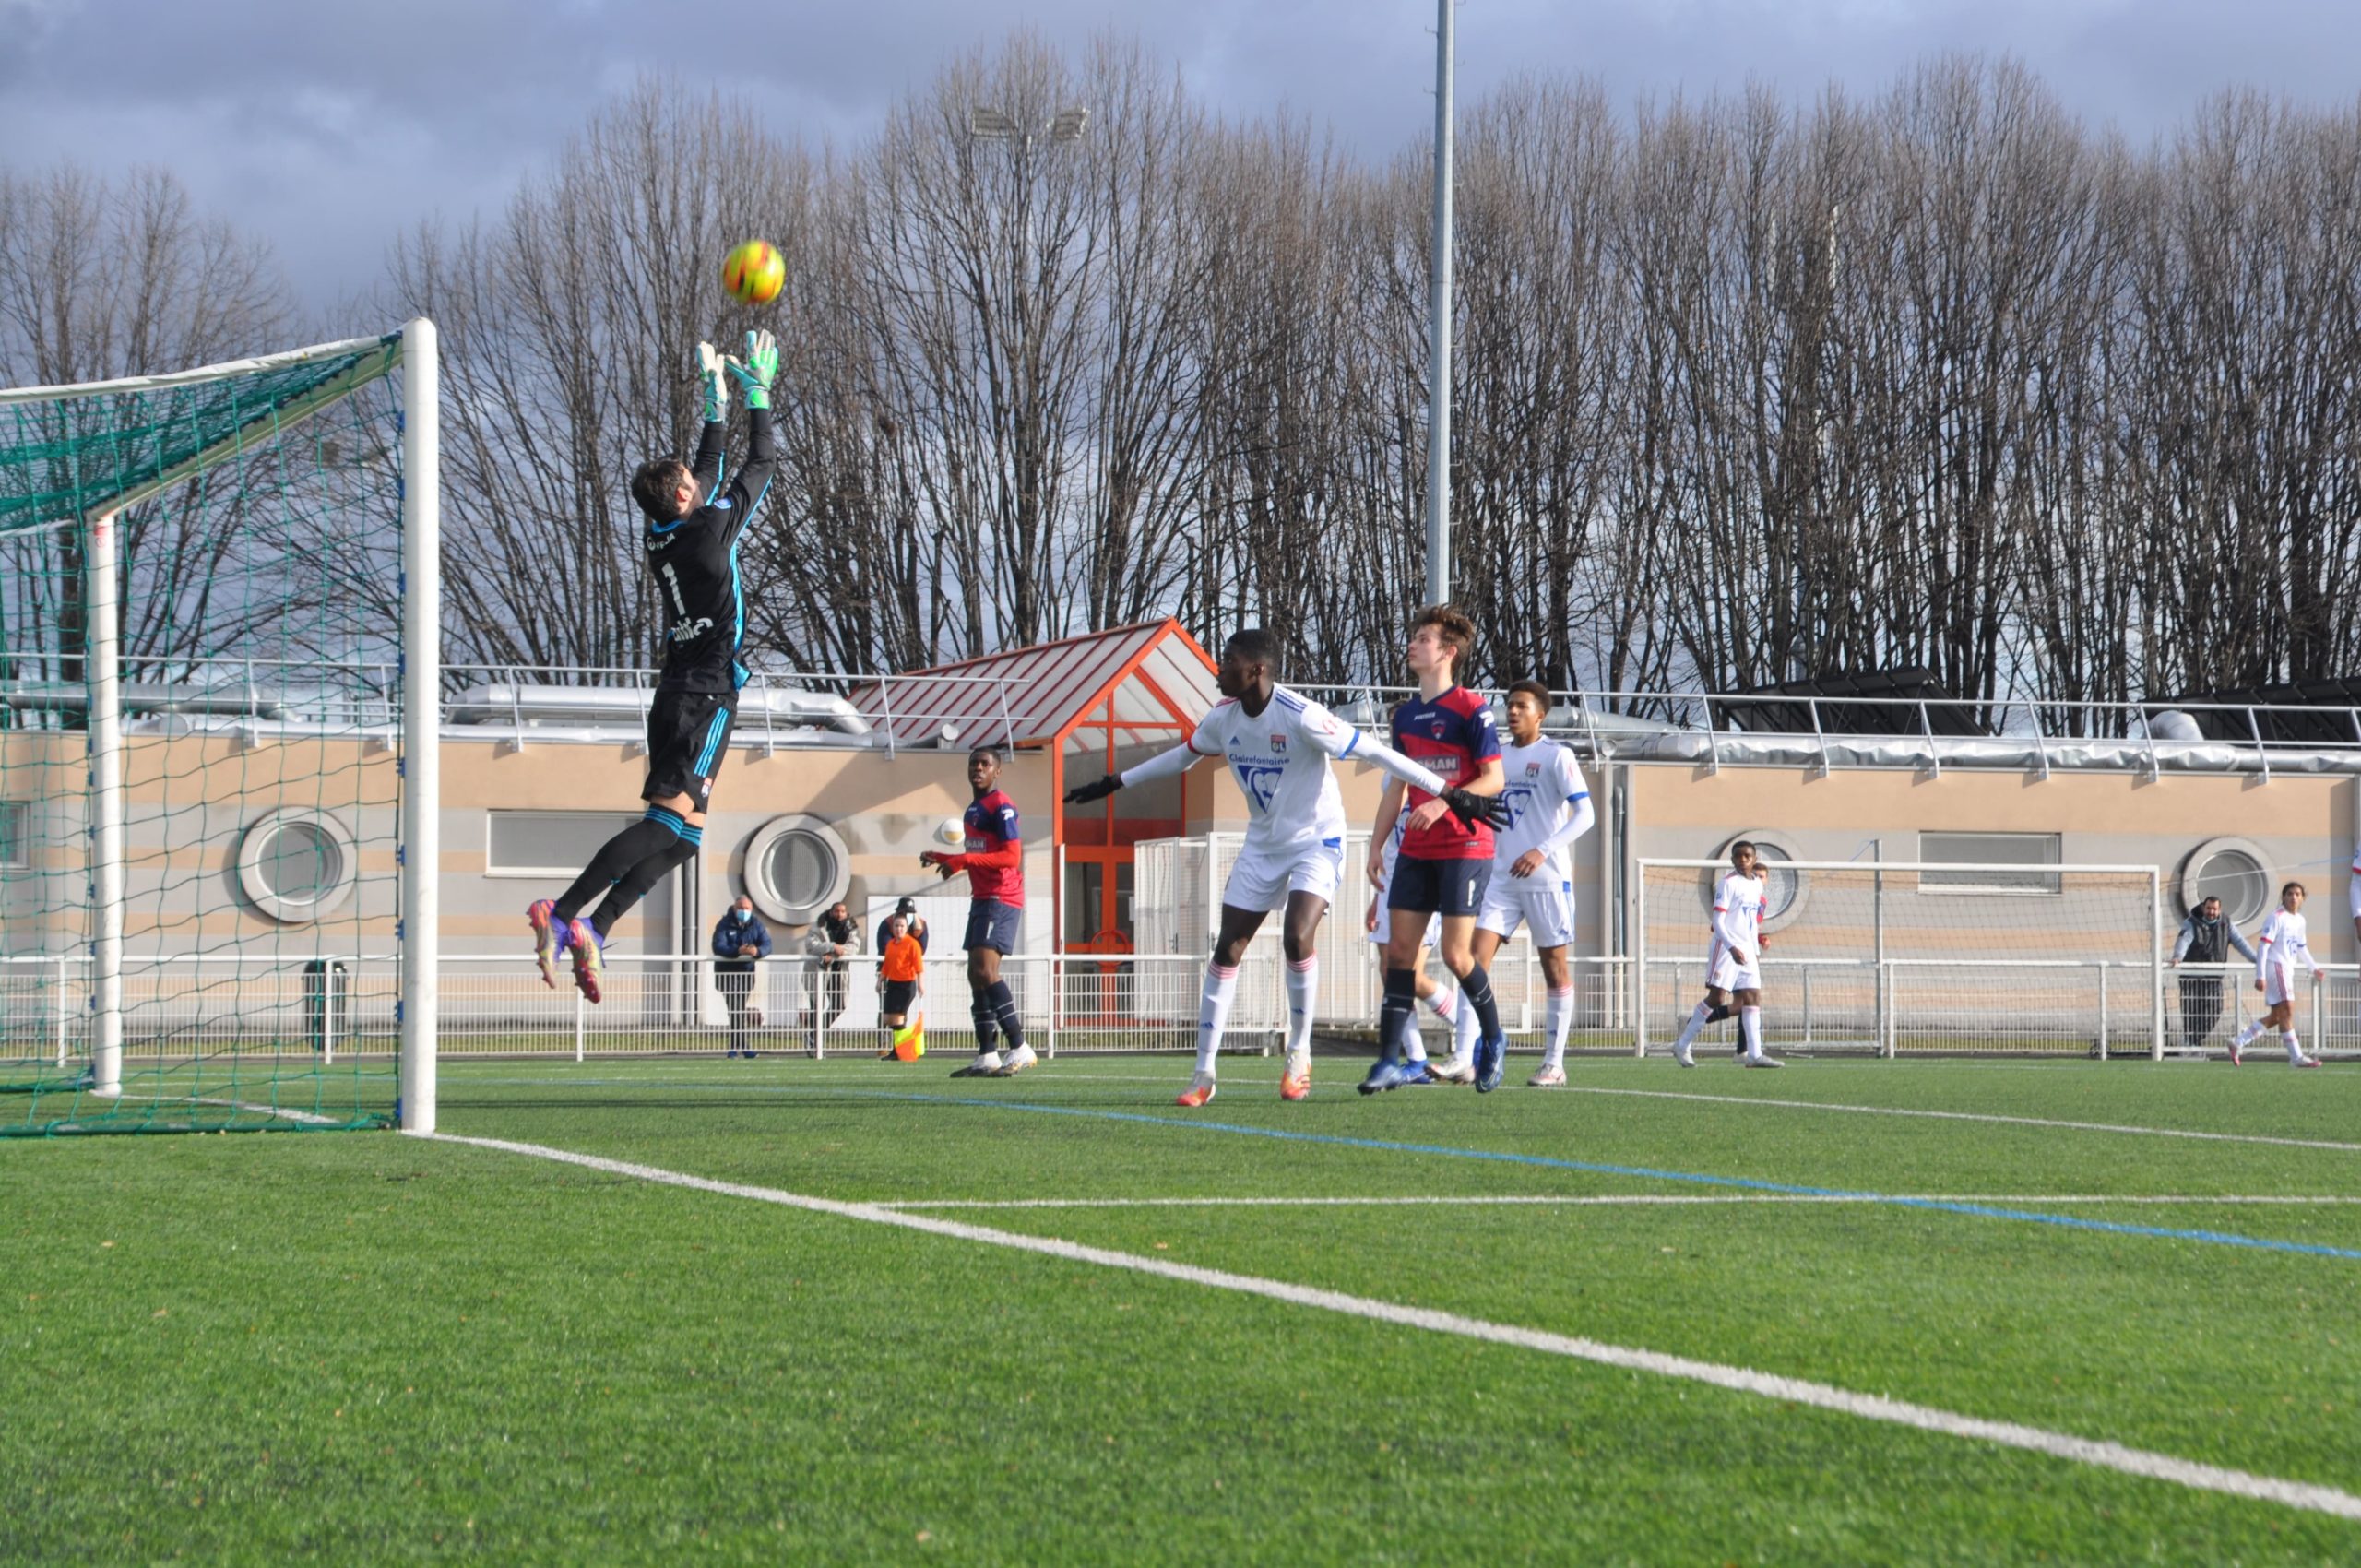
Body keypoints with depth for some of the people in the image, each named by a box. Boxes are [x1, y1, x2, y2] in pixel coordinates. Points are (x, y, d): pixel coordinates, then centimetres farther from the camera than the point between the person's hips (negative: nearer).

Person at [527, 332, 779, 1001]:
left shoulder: (661, 536, 9)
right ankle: (564, 914, -27)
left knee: (681, 830, 11)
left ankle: (593, 930, -2)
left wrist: (717, 400, 30)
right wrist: (757, 395, 12)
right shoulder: (710, 530, -10)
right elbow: (762, 465, 1)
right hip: (707, 691, -8)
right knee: (671, 818, -16)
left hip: (678, 689, 8)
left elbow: (710, 471, 26)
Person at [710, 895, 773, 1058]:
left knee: (740, 1008, 9)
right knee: (735, 1008, -13)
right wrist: (738, 951, -40)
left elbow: (767, 945, -12)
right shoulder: (725, 924, -10)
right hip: (726, 970, -3)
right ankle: (744, 1045, -14)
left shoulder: (756, 924, -1)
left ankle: (734, 1047, 20)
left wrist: (757, 951, -36)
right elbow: (718, 946, -23)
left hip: (747, 970, 3)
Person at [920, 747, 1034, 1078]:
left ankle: (1020, 1048, -20)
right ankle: (987, 1057, 11)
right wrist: (945, 859, 19)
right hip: (982, 899, 10)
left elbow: (1011, 856, -20)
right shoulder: (975, 808, 19)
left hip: (1001, 899, -10)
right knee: (976, 976, 8)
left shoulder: (1001, 807, -11)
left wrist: (964, 860, -23)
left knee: (985, 972, -20)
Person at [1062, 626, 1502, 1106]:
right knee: (1227, 950, 1)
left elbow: (1375, 752, -23)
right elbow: (1182, 757, 17)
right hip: (1262, 845, 6)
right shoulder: (1224, 717, -3)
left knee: (1298, 938, -25)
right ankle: (1204, 1073, 7)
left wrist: (1449, 793, -26)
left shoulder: (1299, 716, -24)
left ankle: (1299, 1053, -4)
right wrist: (1114, 783, 23)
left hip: (1316, 841, -6)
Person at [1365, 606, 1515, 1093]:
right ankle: (1390, 1059, -1)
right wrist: (1377, 843, 14)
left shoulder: (1470, 710, -8)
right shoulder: (1406, 715, 13)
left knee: (1455, 954, -8)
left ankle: (1493, 1039, 15)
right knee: (1399, 950, -1)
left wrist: (1445, 803, -23)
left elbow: (1494, 778, -11)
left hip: (1465, 847, -7)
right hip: (1416, 850, 7)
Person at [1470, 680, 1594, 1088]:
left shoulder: (1556, 756, -5)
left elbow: (1585, 814, -12)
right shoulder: (1498, 756, 12)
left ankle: (1555, 1063, 8)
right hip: (1502, 878, 5)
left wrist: (1544, 851, -22)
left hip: (1547, 878, -5)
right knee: (1476, 956, -8)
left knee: (1555, 966, 2)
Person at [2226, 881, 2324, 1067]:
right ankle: (2296, 1057, -12)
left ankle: (2238, 1042, 16)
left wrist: (2314, 968, 28)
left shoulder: (2299, 920, 14)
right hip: (2275, 966, -9)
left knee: (2276, 1016, 9)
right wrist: (2260, 976, -20)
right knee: (2287, 1011, -12)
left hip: (2287, 970, 9)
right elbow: (2263, 946, -15)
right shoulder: (2277, 917, -11)